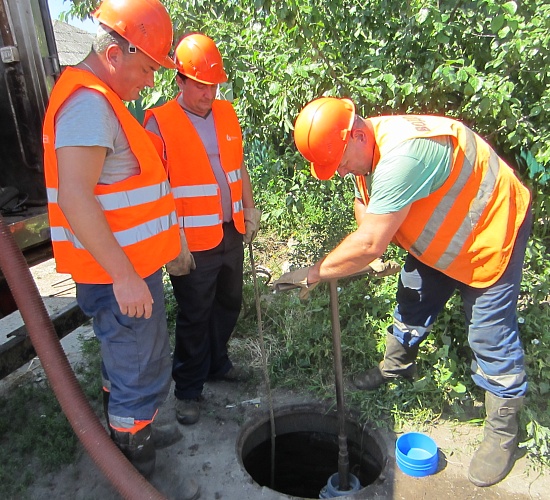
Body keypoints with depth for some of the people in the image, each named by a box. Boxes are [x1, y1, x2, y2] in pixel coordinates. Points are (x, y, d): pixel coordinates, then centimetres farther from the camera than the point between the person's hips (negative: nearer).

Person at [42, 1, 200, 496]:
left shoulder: (101, 98, 15)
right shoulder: (88, 103, -18)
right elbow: (74, 198, -27)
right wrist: (124, 276, -26)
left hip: (131, 268, 11)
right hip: (119, 274, -11)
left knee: (126, 363, 25)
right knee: (142, 377, 3)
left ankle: (133, 436, 46)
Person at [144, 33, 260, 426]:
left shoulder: (226, 114, 7)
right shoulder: (159, 122, -12)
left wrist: (250, 208, 11)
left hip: (231, 233, 7)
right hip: (193, 243, -6)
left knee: (229, 304, 20)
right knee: (194, 317, 6)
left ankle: (217, 363, 43)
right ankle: (189, 389, 26)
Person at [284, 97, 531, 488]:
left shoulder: (402, 156, -39)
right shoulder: (366, 149, -7)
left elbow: (368, 244, -36)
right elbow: (364, 205, 2)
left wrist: (316, 272, -23)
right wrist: (376, 256, -17)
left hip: (492, 232, -9)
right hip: (437, 236, 9)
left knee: (491, 336, -2)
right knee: (413, 301, 17)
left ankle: (503, 430, 18)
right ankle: (397, 366, 41)